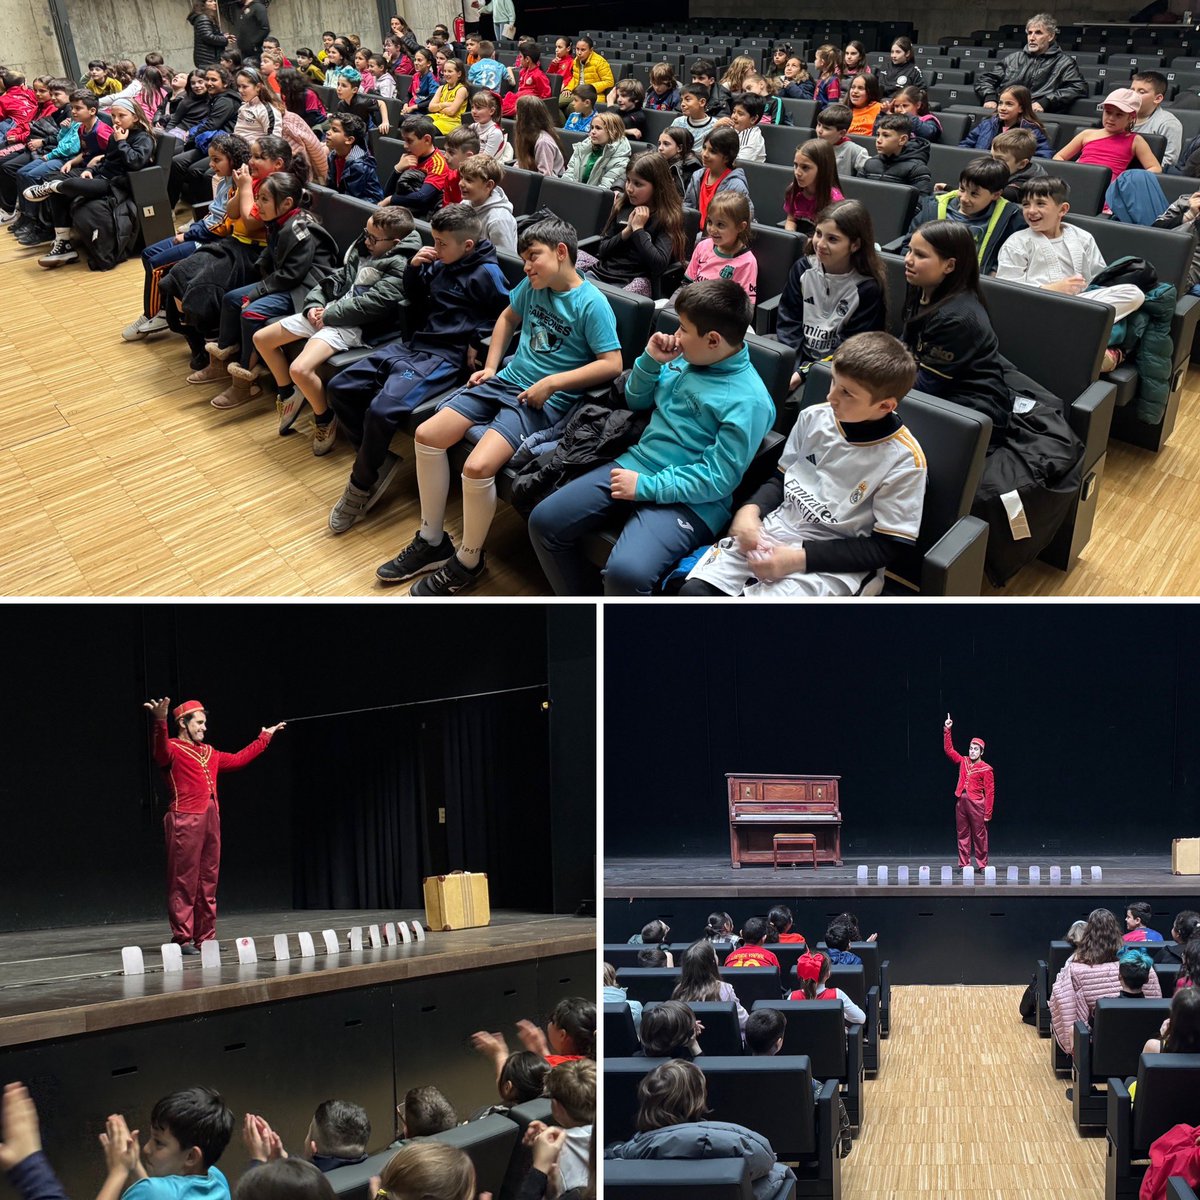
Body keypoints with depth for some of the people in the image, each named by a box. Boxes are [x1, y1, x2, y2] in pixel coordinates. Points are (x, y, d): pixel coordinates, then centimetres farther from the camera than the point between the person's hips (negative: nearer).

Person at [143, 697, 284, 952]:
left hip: (211, 820, 7)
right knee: (184, 882, -5)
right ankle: (182, 939, -3)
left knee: (208, 882, 8)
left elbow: (238, 759, 34)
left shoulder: (209, 753, 23)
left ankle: (205, 938, 14)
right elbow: (160, 753, -24)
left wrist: (264, 737, 40)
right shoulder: (173, 749, -1)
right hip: (185, 821, -7)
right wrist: (160, 722, -43)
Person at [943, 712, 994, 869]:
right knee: (963, 835, 6)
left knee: (979, 835, 0)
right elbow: (949, 749, 16)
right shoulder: (963, 762, 10)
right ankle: (964, 864, 10)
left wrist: (988, 813, -11)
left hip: (977, 804, -5)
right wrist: (947, 730, 8)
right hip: (962, 802, 5)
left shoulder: (986, 769, -5)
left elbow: (990, 792, -7)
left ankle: (982, 865, 7)